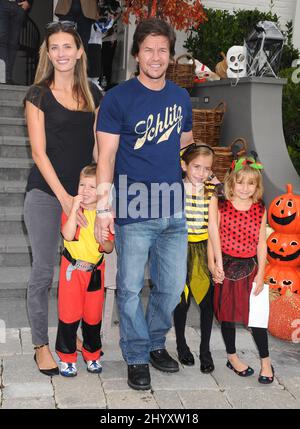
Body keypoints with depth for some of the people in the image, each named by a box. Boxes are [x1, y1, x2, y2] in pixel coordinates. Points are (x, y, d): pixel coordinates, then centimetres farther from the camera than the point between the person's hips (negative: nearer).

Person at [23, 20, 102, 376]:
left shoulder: (92, 93, 9)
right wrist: (64, 197, -14)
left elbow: (96, 146, 13)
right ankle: (41, 345, 15)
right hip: (46, 193, -4)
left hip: (83, 193, 4)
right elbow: (39, 152, -8)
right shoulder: (39, 94, -3)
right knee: (43, 271, 1)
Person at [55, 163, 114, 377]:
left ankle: (92, 354, 27)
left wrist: (105, 243, -18)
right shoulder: (70, 210, -5)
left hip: (95, 271, 2)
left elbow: (110, 247, 5)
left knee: (94, 315, 10)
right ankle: (67, 357, 15)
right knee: (69, 313, 0)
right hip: (72, 269, -2)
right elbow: (68, 235, -22)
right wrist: (75, 208, -25)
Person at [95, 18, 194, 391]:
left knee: (172, 286, 13)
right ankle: (137, 357, 23)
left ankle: (156, 344, 35)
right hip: (134, 212, -5)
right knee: (131, 288, 4)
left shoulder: (181, 97, 9)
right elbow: (106, 156, -10)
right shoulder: (117, 98, -6)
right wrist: (103, 208, -16)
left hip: (174, 210, 5)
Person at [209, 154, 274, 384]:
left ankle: (265, 361, 17)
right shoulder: (222, 208, -5)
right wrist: (213, 267, -9)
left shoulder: (260, 211, -1)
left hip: (250, 268, 1)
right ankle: (232, 357, 28)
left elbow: (261, 244, 1)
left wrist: (260, 274, -2)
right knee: (227, 313, 11)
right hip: (226, 267, -1)